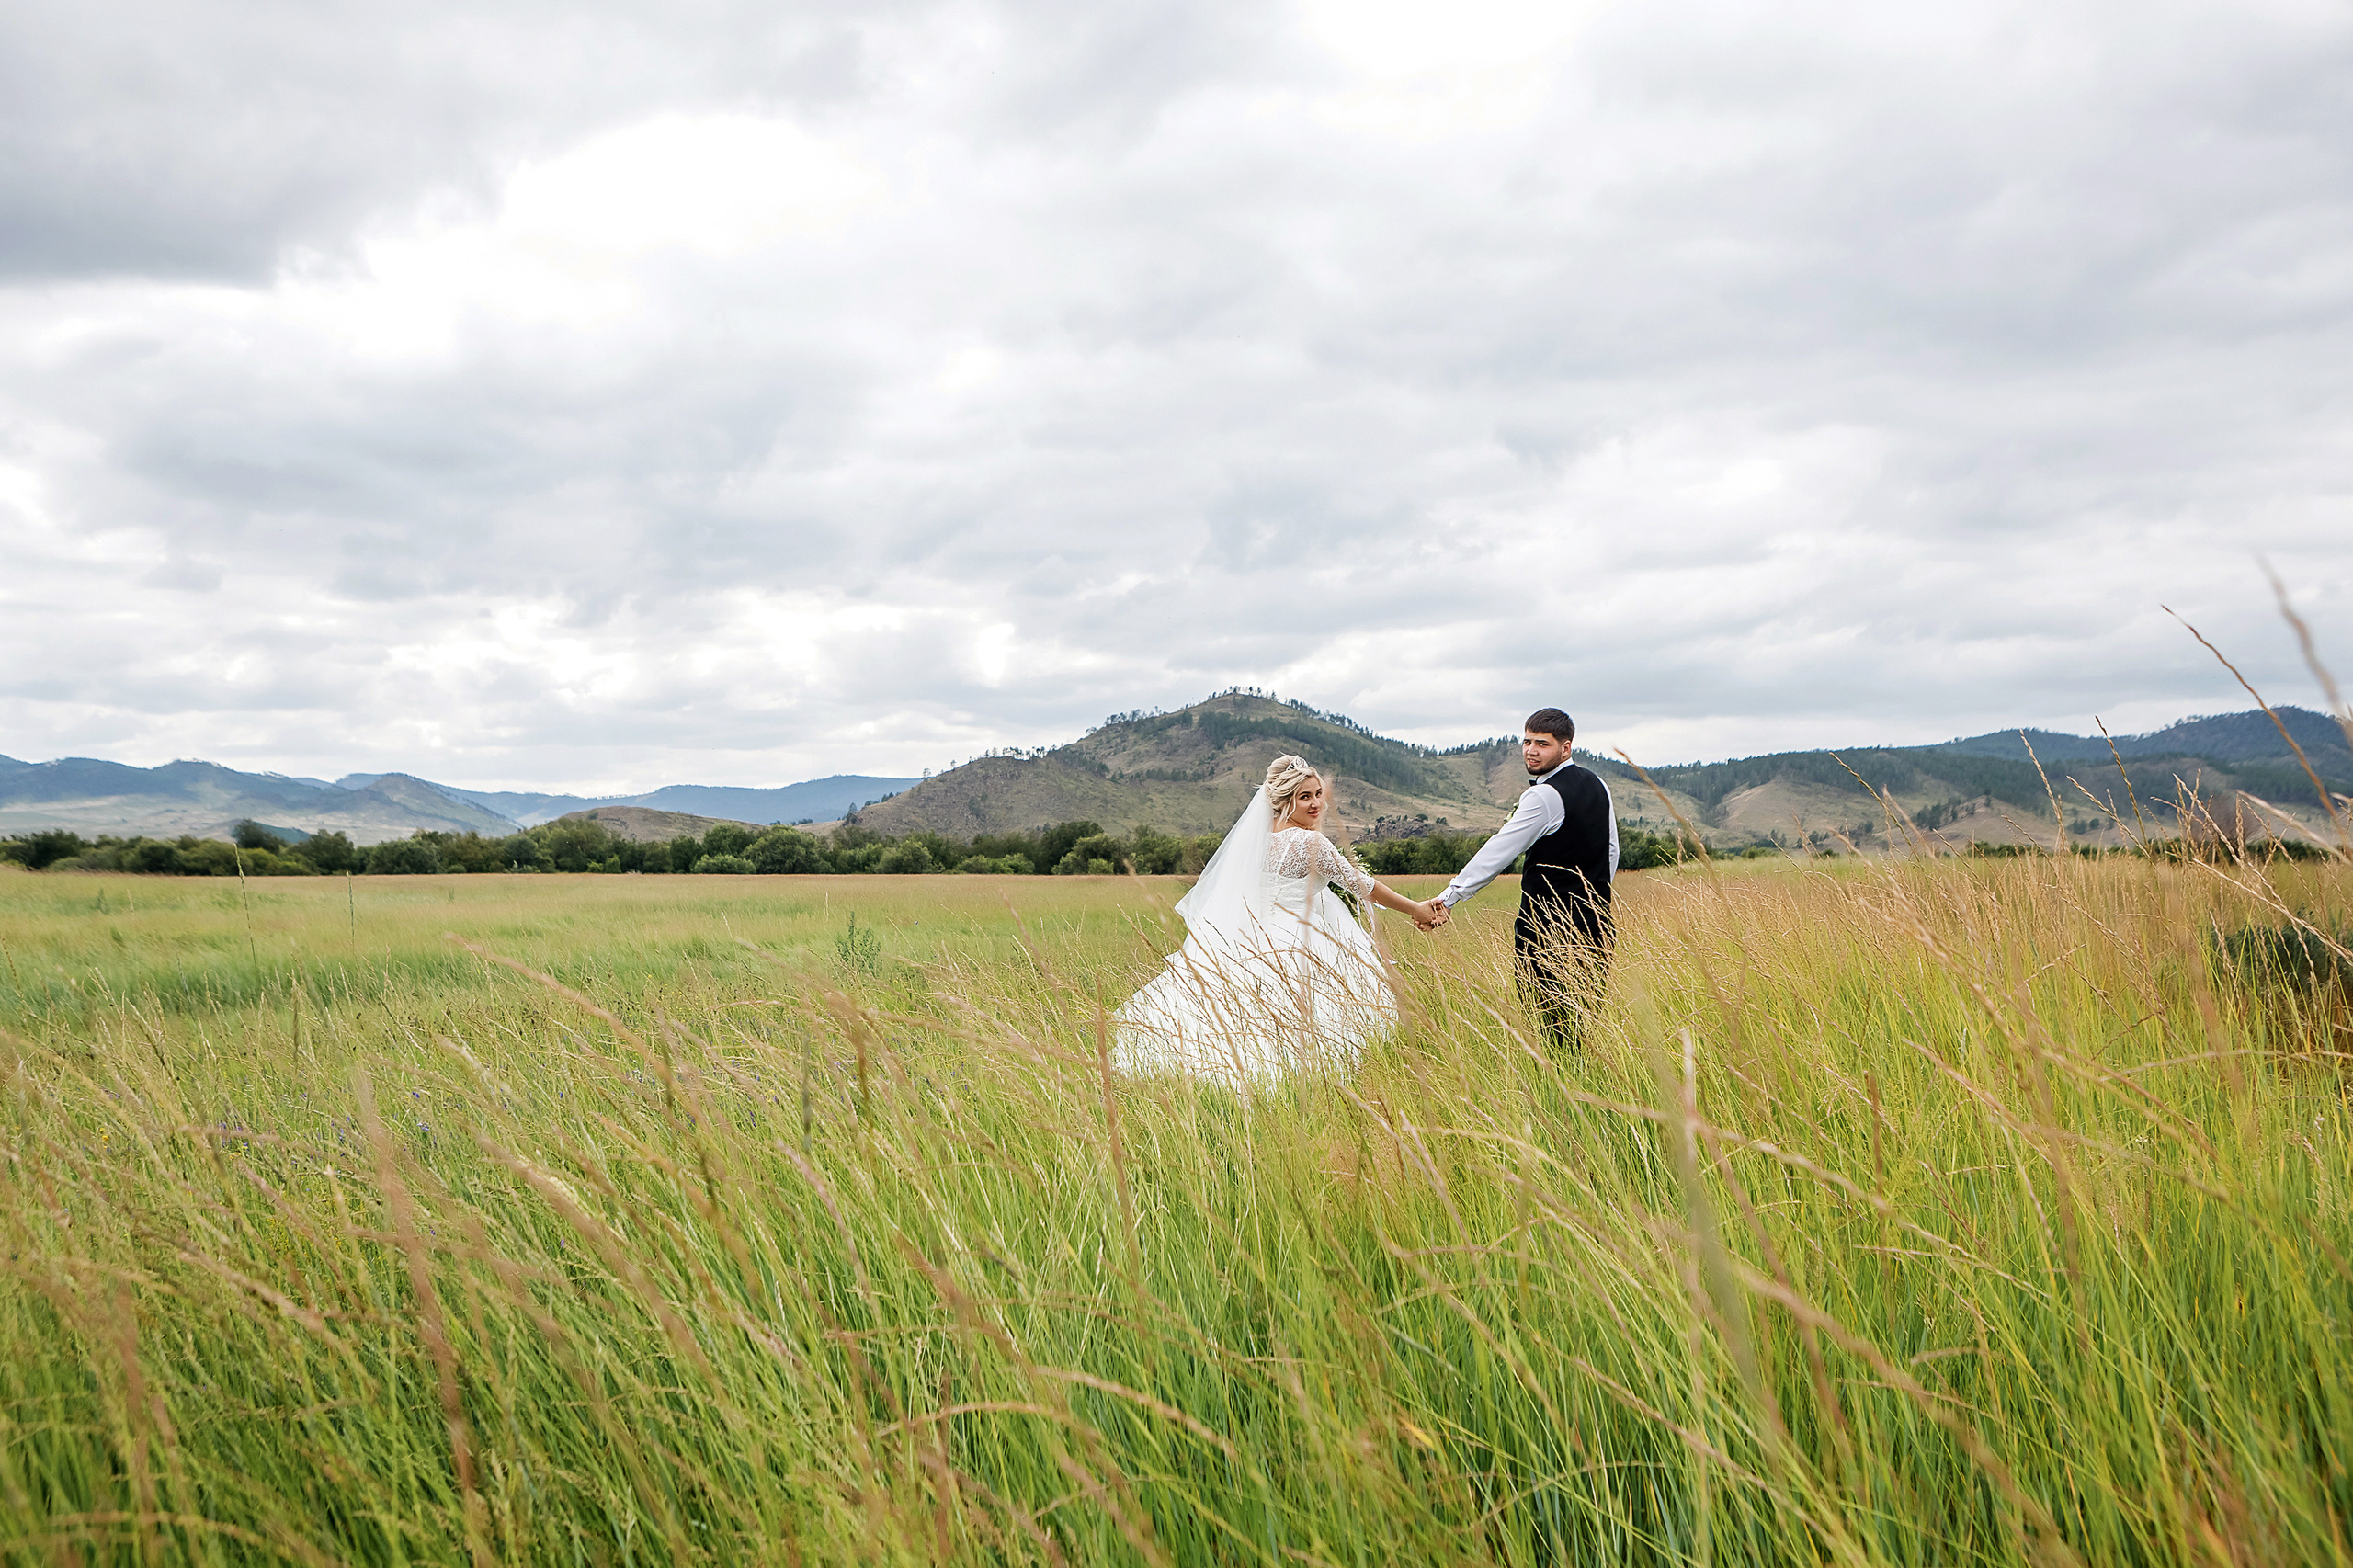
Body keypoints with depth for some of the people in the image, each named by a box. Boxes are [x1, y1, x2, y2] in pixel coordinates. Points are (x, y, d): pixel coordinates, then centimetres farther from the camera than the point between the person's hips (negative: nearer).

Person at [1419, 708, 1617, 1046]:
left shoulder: (1545, 796, -16)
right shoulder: (1597, 784, 9)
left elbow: (1498, 853, -20)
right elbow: (1611, 850, 17)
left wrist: (1450, 897, -20)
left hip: (1549, 925, -8)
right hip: (1595, 923, 8)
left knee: (1548, 1020, -2)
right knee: (1585, 1019, 11)